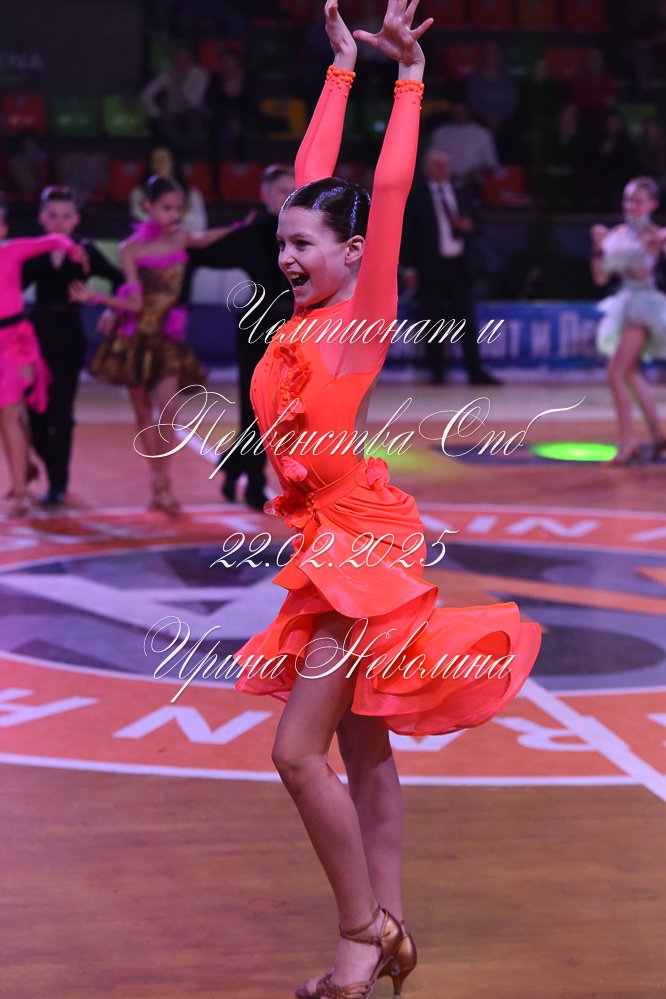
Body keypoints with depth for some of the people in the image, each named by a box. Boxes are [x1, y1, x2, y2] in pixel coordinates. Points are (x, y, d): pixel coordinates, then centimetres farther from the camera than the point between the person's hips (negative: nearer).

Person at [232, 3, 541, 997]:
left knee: (299, 751, -9)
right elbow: (313, 177, 13)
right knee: (362, 754, 10)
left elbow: (388, 193, -15)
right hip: (327, 545, 8)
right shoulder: (303, 319, 8)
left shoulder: (365, 318, -9)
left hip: (361, 548, -8)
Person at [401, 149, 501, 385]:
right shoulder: (415, 193, -1)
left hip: (457, 264, 5)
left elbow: (466, 222, 23)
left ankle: (475, 371, 4)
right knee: (434, 319, 0)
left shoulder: (457, 190, 14)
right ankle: (436, 372, 7)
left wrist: (466, 225, -3)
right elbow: (408, 232, -3)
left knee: (467, 318, 2)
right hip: (431, 265, -4)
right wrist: (410, 268, -7)